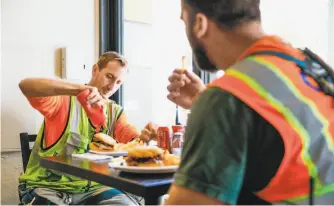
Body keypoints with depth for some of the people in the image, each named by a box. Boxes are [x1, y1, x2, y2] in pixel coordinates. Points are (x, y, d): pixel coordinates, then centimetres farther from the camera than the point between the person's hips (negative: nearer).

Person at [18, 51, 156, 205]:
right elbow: (25, 85, -25)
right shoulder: (64, 99, -7)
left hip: (91, 187, 4)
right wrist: (80, 88, -36)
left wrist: (144, 137, -26)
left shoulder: (115, 111, 9)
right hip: (48, 186, -4)